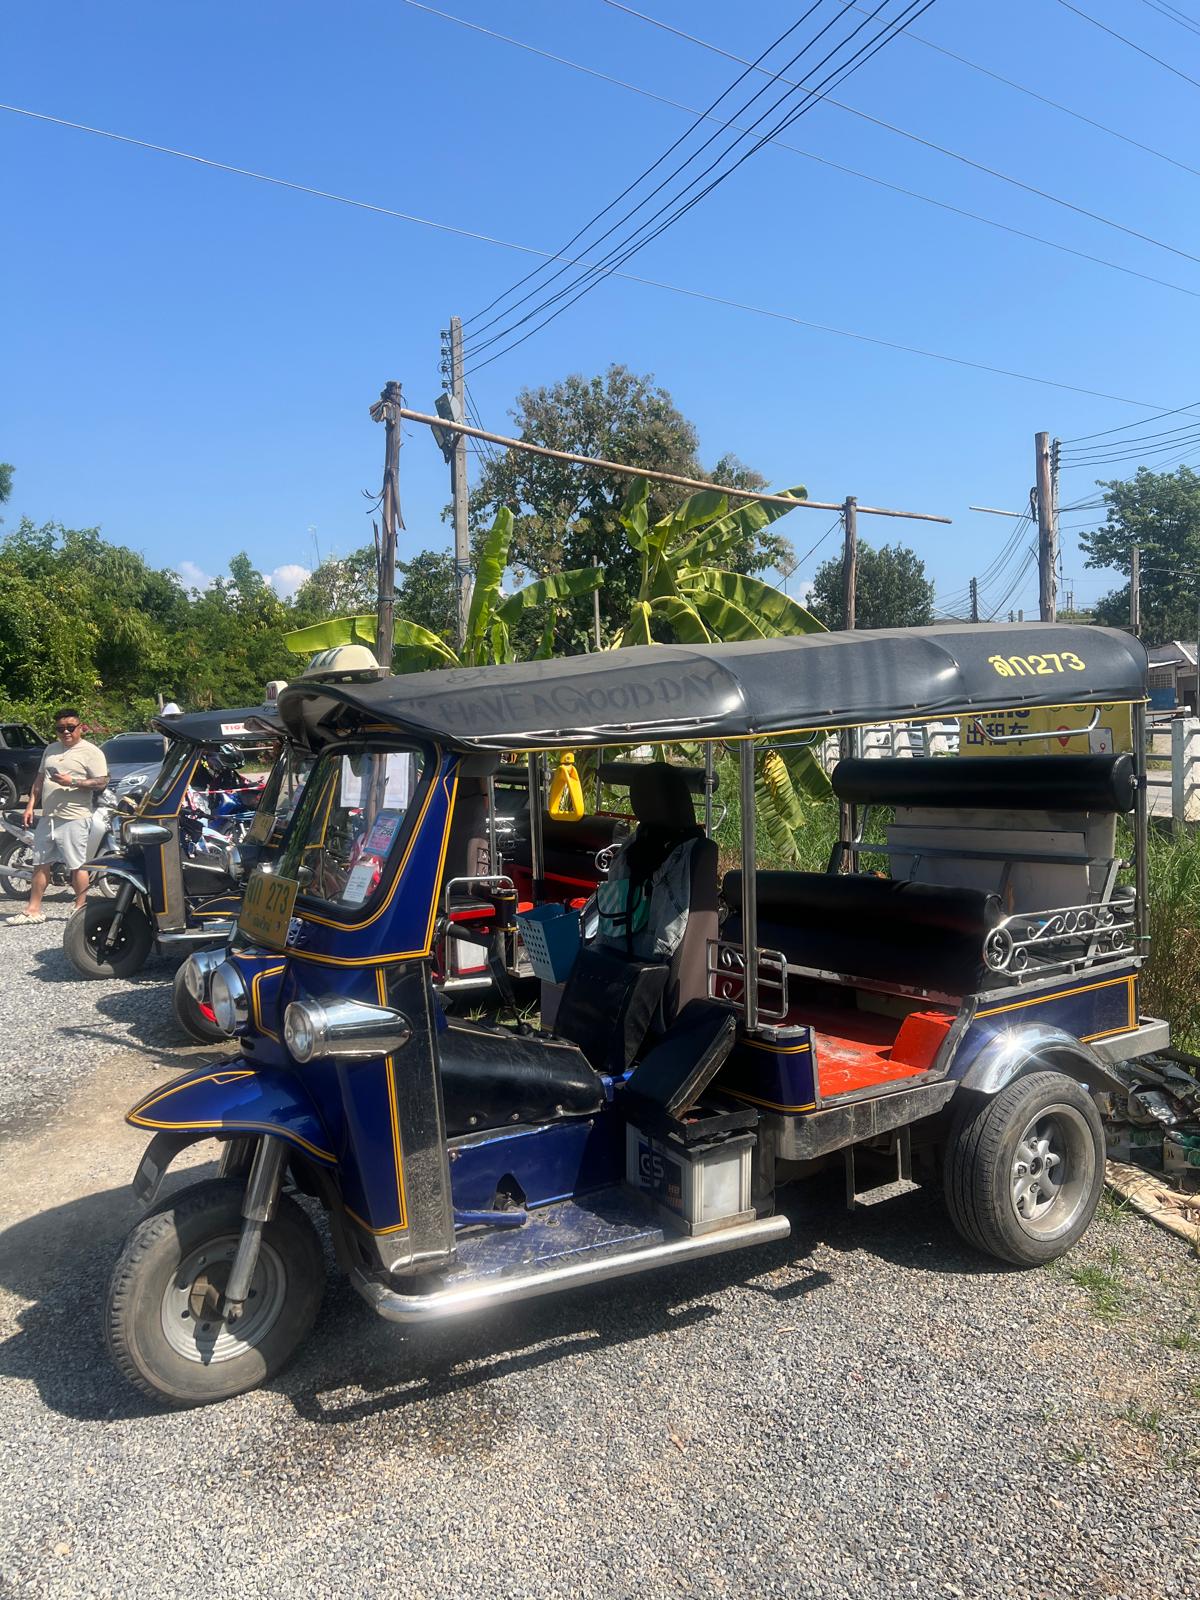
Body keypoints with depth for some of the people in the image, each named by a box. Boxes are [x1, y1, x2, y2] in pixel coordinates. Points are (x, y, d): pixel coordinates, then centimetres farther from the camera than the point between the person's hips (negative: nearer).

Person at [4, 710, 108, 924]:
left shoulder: (91, 752, -4)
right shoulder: (50, 750, 18)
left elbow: (102, 782, -12)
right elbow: (40, 778, 22)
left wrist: (72, 782, -20)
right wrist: (31, 805, 14)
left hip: (73, 819, -7)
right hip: (47, 817, 7)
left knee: (77, 866, -5)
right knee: (40, 864, 10)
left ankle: (79, 909, 5)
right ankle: (34, 910, 17)